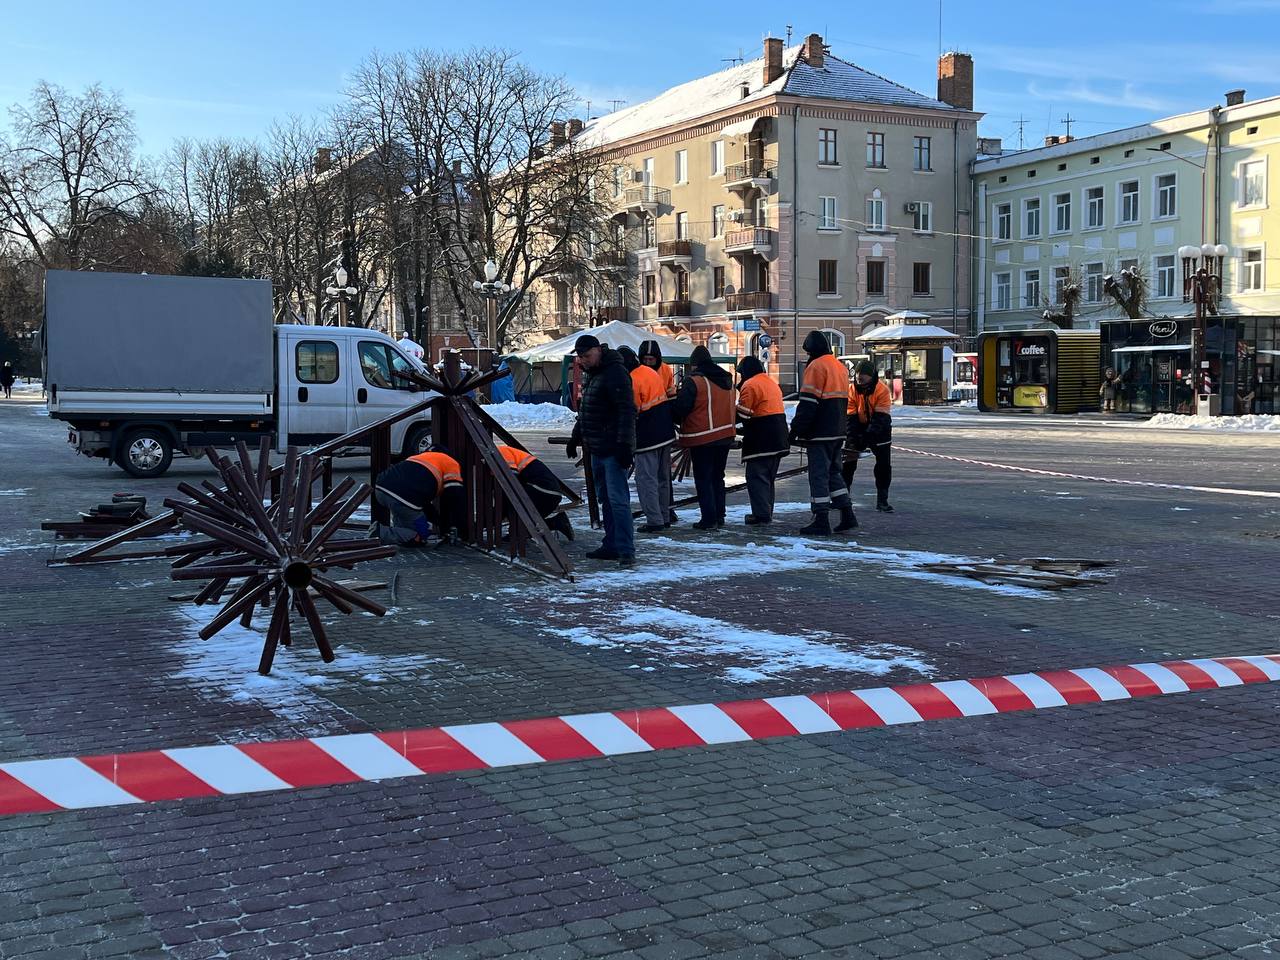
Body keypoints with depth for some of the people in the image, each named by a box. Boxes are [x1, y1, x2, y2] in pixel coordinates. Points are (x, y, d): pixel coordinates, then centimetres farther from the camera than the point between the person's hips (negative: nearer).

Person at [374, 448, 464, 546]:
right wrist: (452, 527, 16)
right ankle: (380, 532, -9)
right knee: (419, 538, 8)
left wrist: (441, 523, 40)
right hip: (404, 498, -8)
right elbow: (456, 497, 5)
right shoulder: (452, 465, 16)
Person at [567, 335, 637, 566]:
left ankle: (626, 551, -11)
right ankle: (611, 545, 21)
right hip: (597, 450, 10)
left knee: (617, 500, -11)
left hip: (613, 450, -10)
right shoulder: (591, 375, 17)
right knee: (605, 499, 14)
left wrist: (624, 444, -26)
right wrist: (575, 438, 30)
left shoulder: (615, 374, -15)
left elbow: (627, 412, -21)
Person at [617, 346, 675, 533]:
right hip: (666, 433, 9)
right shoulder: (652, 373, 9)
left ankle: (654, 521, -3)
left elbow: (631, 413, -16)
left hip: (648, 438, -9)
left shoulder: (631, 381, -17)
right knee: (662, 478, 16)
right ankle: (664, 517, 23)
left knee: (646, 479, -2)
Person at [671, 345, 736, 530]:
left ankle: (709, 519, -2)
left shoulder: (694, 381, -14)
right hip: (725, 436, 7)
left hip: (702, 438, -7)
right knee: (717, 477, 17)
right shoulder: (726, 379, 10)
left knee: (703, 479, 0)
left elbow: (680, 408, -14)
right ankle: (719, 516, 21)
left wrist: (677, 420, 5)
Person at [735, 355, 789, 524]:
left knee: (756, 476, -5)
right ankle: (767, 512, 20)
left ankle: (761, 514, -10)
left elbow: (742, 414, -14)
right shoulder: (771, 382, 18)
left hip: (760, 441, -9)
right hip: (778, 439, 9)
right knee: (769, 477, 15)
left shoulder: (750, 385, -11)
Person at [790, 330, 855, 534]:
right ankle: (847, 515, 15)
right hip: (837, 432, 9)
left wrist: (796, 429, -14)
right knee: (833, 471, 17)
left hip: (820, 433, -9)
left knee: (818, 474, -4)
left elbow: (808, 404, -18)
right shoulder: (840, 367, 16)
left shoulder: (816, 366, -12)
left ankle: (821, 521, -4)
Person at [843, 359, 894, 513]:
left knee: (883, 464, -7)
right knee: (848, 462, -3)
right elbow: (850, 418, -16)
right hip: (859, 427, 2)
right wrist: (852, 441, -27)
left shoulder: (882, 390, -23)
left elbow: (880, 418, -28)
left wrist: (866, 439, -37)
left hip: (879, 429, -2)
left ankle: (882, 501, 3)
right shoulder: (851, 390, -15)